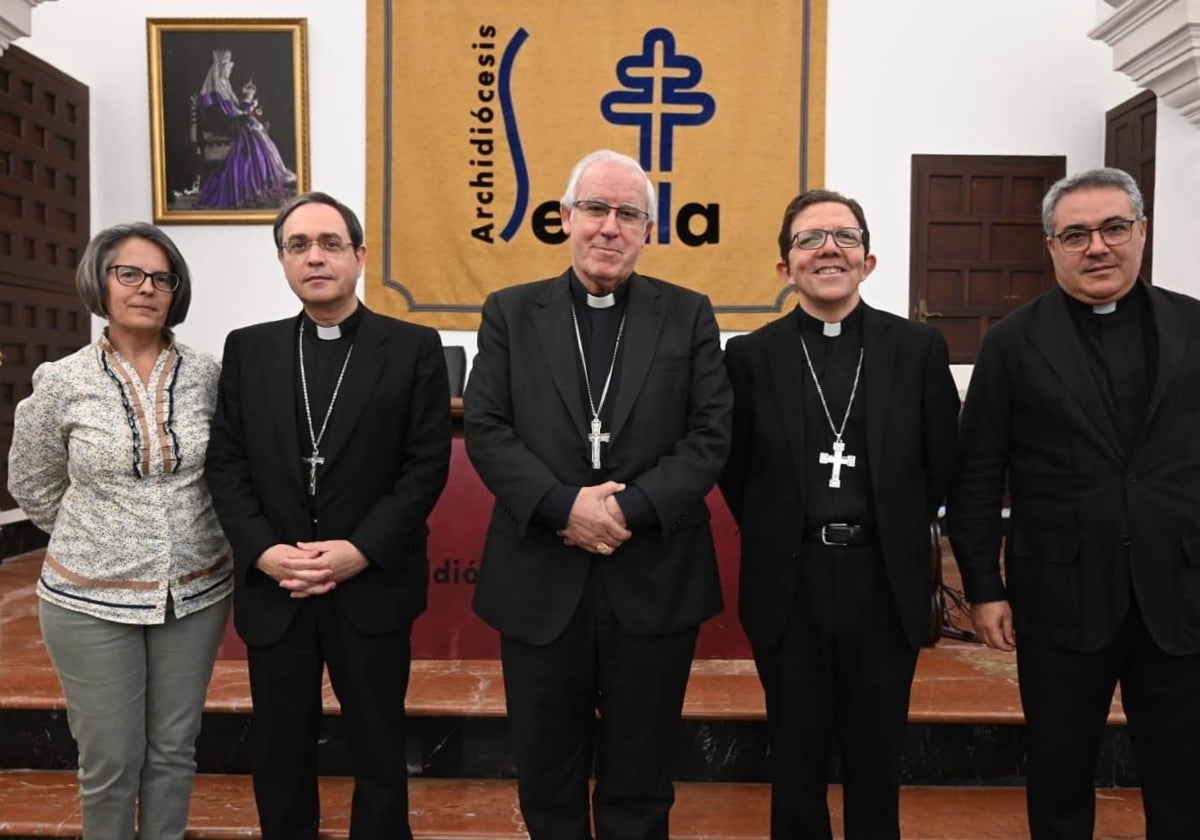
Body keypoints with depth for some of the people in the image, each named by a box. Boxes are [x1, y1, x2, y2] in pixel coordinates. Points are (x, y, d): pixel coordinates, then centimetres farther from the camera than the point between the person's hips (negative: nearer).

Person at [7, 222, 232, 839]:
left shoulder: (206, 375, -3)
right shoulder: (61, 381, -7)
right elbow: (31, 487, 7)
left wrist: (198, 540, 10)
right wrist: (98, 539, 9)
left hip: (195, 594, 2)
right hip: (92, 601, -1)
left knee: (174, 752, 15)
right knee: (110, 762, 10)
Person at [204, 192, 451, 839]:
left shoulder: (413, 347, -1)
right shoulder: (247, 350, 7)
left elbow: (427, 466, -6)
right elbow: (226, 464, 3)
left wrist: (360, 551, -15)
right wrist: (264, 551, -11)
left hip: (372, 587, -2)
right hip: (273, 589, 3)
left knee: (379, 754, 12)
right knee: (279, 756, 15)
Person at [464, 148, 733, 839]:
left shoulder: (688, 315, 4)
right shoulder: (511, 313, 5)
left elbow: (711, 436, -4)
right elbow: (485, 430, -3)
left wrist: (630, 508, -16)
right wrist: (564, 506, -16)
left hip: (654, 583, 0)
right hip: (541, 582, 1)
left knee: (640, 783, 15)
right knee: (546, 782, 16)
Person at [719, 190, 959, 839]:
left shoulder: (919, 348, -2)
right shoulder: (750, 355, -3)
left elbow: (941, 465, 5)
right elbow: (734, 471, 4)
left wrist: (894, 537, 9)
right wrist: (777, 539, 6)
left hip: (885, 583, 1)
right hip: (789, 586, 0)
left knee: (876, 756, 17)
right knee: (795, 757, 15)